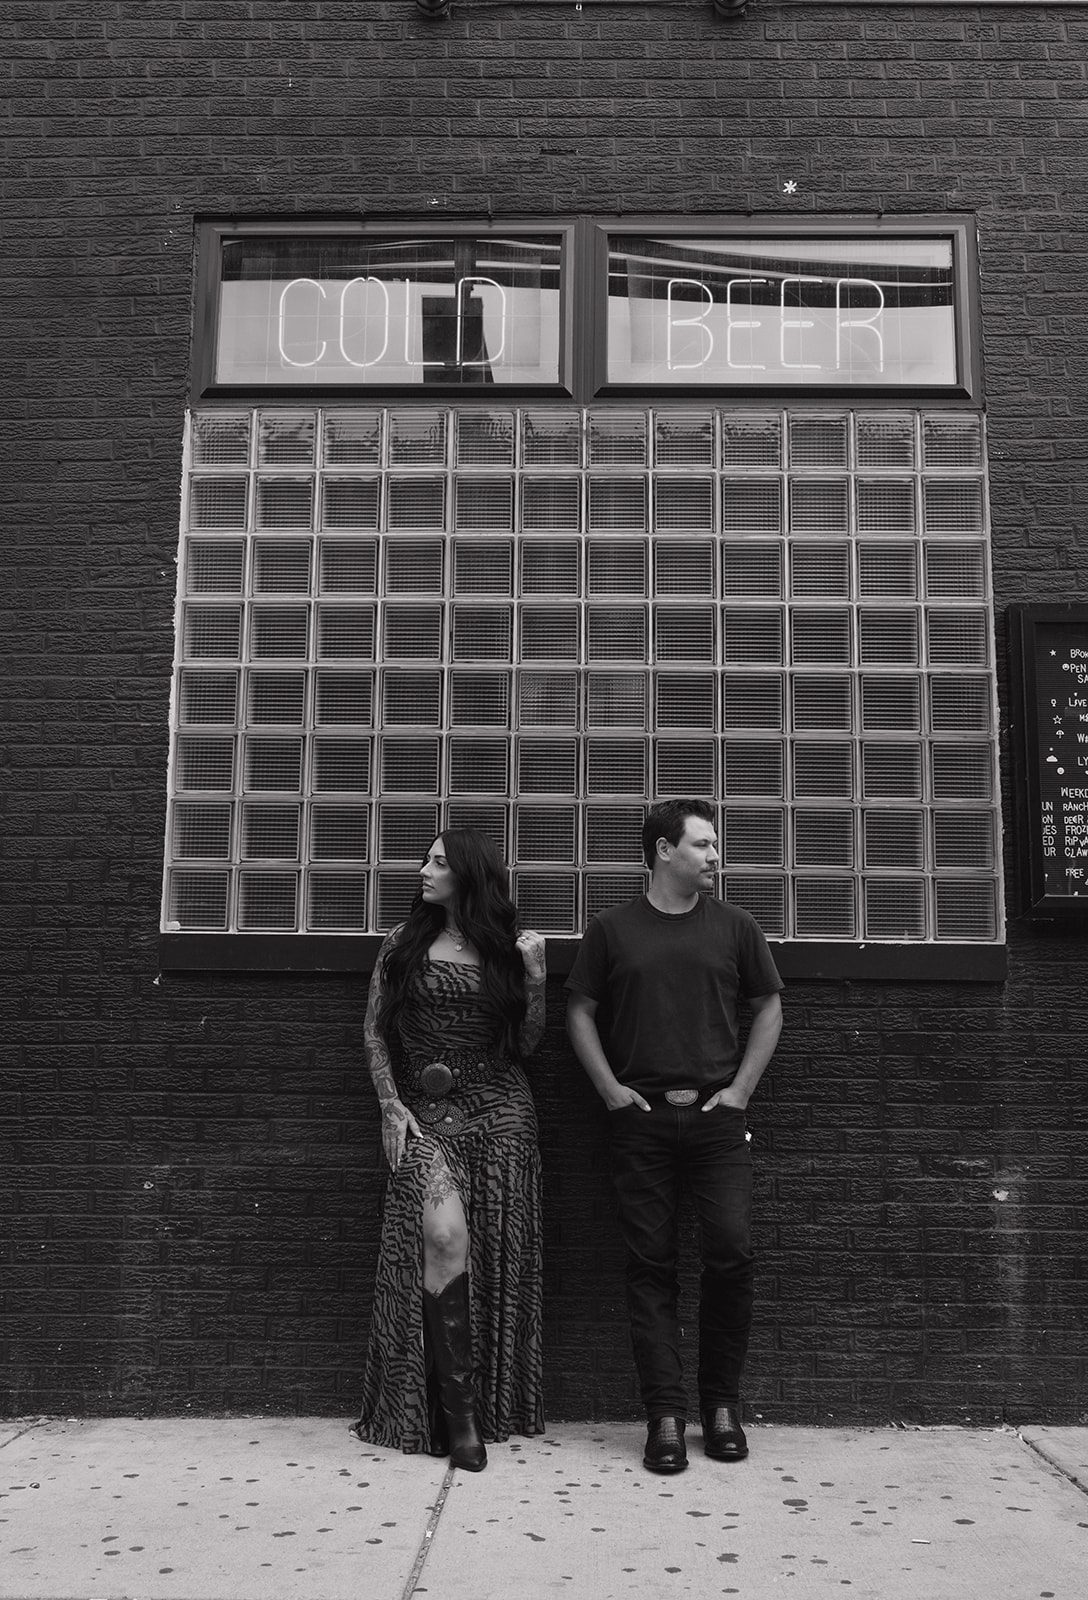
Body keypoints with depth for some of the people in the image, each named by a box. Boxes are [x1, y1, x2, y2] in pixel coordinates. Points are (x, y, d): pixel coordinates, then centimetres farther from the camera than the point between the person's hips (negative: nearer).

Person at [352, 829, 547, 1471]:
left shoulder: (505, 948, 6)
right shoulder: (403, 943, 7)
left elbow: (525, 1045, 5)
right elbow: (375, 1033, 8)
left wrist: (535, 976, -7)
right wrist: (392, 1106, -2)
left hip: (499, 1111, 1)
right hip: (423, 1111, -1)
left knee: (492, 1255, 3)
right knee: (443, 1237, -19)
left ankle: (497, 1405, 19)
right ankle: (457, 1409, -10)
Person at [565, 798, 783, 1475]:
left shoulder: (734, 926, 7)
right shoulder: (613, 928, 4)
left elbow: (769, 1008, 13)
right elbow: (581, 1011, 9)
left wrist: (740, 1088, 4)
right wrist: (612, 1089, 0)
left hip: (717, 1116, 1)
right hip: (642, 1118, 0)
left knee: (732, 1253, -6)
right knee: (652, 1265, 2)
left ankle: (722, 1404, 14)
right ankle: (666, 1416, 11)